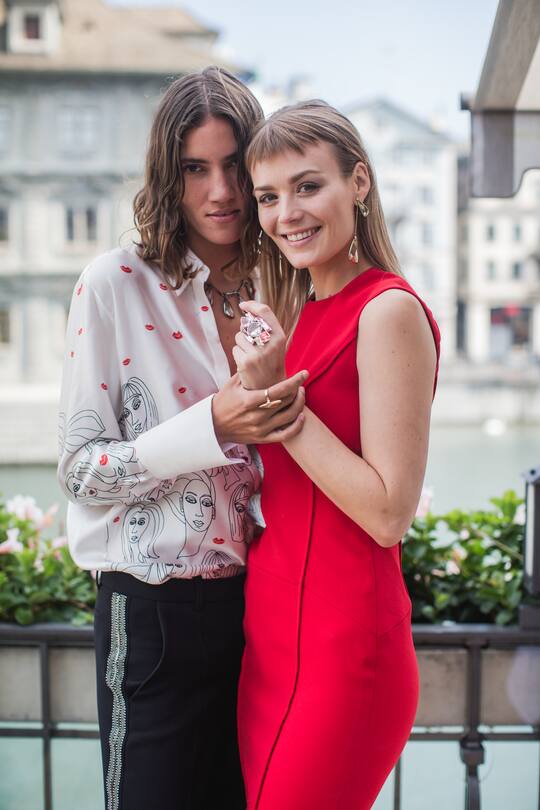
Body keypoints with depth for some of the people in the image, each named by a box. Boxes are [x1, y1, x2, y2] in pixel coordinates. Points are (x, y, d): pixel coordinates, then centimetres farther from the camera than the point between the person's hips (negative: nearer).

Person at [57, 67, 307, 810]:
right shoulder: (118, 285, -8)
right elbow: (79, 470, -13)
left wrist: (280, 411, -4)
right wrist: (212, 428, -24)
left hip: (260, 604, 5)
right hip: (155, 612, -5)